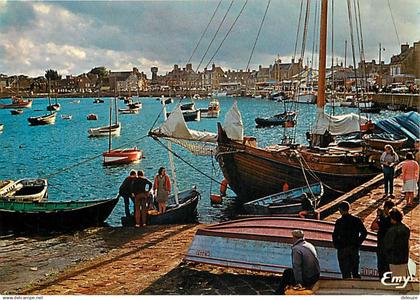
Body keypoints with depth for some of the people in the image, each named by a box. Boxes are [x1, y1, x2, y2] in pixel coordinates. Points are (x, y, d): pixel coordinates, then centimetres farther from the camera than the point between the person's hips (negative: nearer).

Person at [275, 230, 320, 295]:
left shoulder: (296, 249, -16)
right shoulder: (310, 245, 8)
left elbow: (296, 266, -19)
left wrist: (298, 282, -16)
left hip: (307, 279, -7)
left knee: (287, 273, 14)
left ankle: (279, 293, 29)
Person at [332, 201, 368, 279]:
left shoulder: (339, 222, -7)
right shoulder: (356, 220, 2)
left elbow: (335, 235, -9)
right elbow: (364, 232, 0)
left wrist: (337, 246, 3)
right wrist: (358, 243, 5)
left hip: (343, 249, -3)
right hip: (354, 249, 3)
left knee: (345, 272, 2)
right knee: (355, 271, 13)